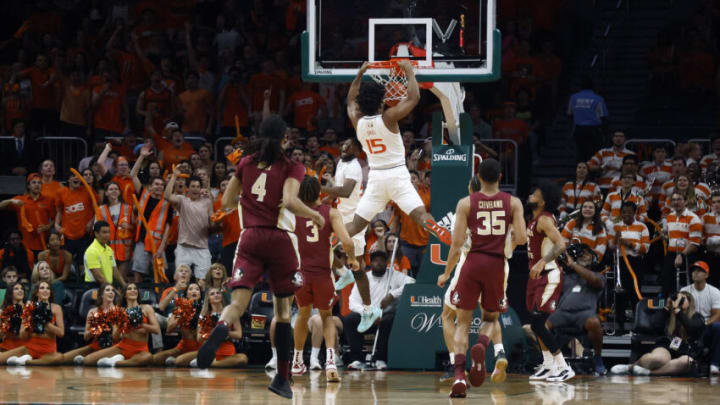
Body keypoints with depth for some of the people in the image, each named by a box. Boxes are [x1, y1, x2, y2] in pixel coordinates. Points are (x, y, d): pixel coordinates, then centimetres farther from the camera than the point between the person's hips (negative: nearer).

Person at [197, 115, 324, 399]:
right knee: (283, 309, 11)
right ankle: (282, 378, 12)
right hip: (280, 239, -2)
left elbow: (227, 202, 14)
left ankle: (218, 333, -42)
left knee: (238, 303, -7)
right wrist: (315, 216, 0)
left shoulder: (246, 163, 11)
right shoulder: (292, 166, 0)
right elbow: (289, 201, -16)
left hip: (250, 237, 2)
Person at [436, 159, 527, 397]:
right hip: (497, 264, 1)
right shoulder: (513, 203, 3)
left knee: (463, 322, 8)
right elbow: (521, 238, -5)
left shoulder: (466, 203, 1)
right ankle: (481, 346, -16)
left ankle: (459, 376, -9)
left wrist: (446, 274, 7)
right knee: (490, 318, 20)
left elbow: (457, 242, -3)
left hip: (473, 262, -1)